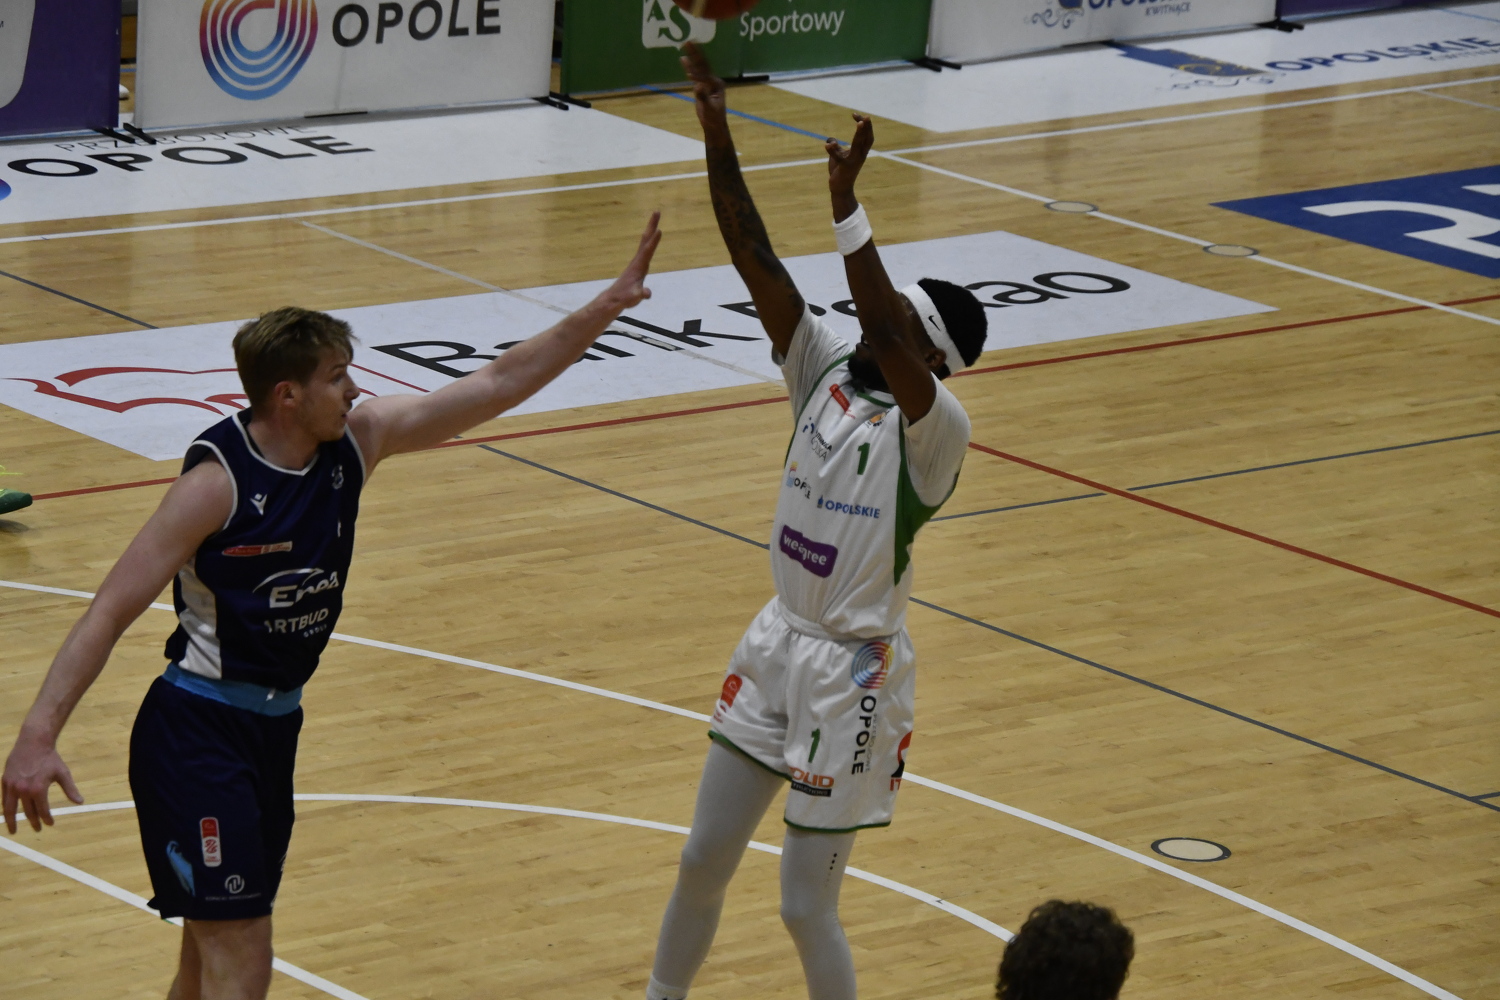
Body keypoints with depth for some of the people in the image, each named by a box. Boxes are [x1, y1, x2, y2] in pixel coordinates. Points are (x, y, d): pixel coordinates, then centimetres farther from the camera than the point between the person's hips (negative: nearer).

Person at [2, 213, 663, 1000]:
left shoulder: (357, 442, -1)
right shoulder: (218, 482, -20)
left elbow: (497, 385, 4)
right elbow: (109, 614, -20)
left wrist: (608, 306, -2)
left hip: (274, 726, 8)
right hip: (196, 730, -8)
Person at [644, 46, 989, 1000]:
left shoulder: (937, 429, -19)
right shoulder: (827, 369, -1)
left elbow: (883, 332, -38)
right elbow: (757, 262, -8)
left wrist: (847, 203, -44)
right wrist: (718, 140, -18)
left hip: (852, 676, -7)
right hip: (778, 643, 7)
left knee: (807, 908, -1)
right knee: (703, 863, 16)